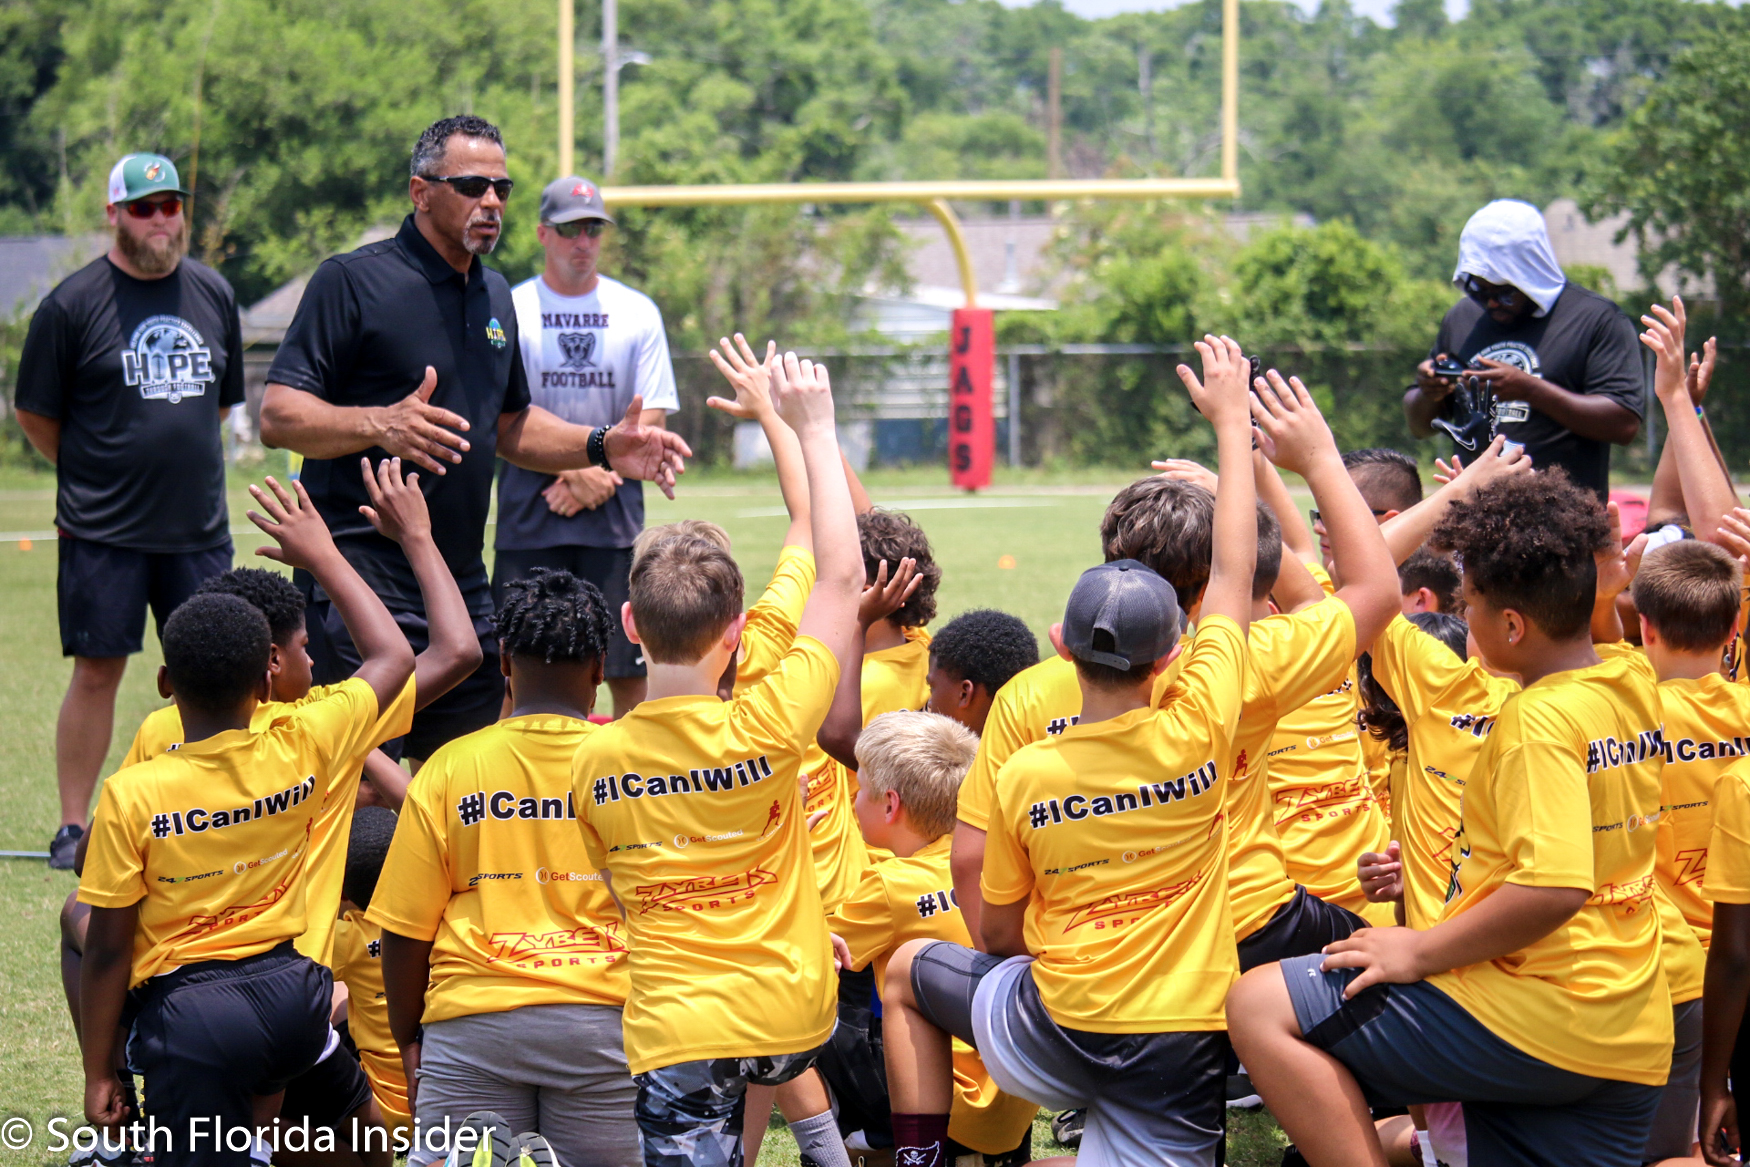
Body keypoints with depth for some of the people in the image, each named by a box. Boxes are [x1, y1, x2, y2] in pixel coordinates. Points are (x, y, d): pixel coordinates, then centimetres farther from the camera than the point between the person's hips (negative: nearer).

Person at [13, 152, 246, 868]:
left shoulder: (214, 294, 9)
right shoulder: (74, 304, -5)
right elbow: (35, 412, 2)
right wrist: (94, 474, 9)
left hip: (198, 527, 4)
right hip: (103, 532, -4)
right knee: (97, 671, -1)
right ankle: (74, 828, 8)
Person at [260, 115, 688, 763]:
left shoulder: (495, 296, 18)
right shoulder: (351, 282, -7)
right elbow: (278, 417, -12)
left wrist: (601, 448, 12)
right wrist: (379, 425, -28)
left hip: (463, 584, 8)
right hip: (362, 581, -8)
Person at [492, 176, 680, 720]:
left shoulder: (637, 312, 10)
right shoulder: (511, 309, 4)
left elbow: (651, 419, 5)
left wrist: (597, 475, -9)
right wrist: (575, 467, -14)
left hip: (616, 518, 2)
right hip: (529, 517, -2)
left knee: (630, 666, -1)